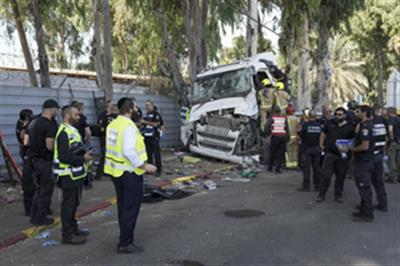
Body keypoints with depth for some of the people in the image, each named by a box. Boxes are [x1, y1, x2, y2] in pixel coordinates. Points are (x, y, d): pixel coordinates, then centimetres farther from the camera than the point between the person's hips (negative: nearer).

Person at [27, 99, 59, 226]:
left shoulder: (33, 123, 10)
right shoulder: (51, 124, -19)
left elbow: (27, 142, 16)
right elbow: (50, 146, -24)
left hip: (34, 159, 9)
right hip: (46, 161, -9)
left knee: (39, 188, 20)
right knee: (46, 190, 4)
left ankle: (34, 215, 27)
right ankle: (41, 218, 12)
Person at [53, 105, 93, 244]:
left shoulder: (73, 130, 14)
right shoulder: (64, 133, -19)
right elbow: (64, 157, -26)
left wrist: (85, 154, 6)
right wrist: (83, 158, -21)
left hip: (76, 174, 10)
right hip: (69, 176, -10)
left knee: (74, 203, 19)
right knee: (68, 204, -1)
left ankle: (73, 228, 32)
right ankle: (67, 235, 8)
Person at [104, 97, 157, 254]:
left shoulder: (112, 124, 7)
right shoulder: (129, 126, -20)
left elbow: (115, 147, 9)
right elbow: (129, 151, -27)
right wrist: (145, 166, -21)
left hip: (116, 170, 9)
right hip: (129, 172, -9)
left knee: (122, 206, 20)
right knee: (131, 208, 0)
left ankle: (124, 236, 33)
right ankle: (125, 243, 6)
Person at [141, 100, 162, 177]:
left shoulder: (156, 114, -7)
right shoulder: (146, 114, 16)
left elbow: (156, 124, -18)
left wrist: (145, 122, -16)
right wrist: (142, 122, 5)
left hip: (154, 137, -7)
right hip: (147, 136, 7)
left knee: (156, 153, -4)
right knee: (149, 153, 10)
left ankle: (158, 170, 1)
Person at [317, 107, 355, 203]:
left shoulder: (349, 127, 0)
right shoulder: (330, 123, 4)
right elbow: (323, 133, 16)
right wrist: (321, 144, 9)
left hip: (342, 155, 0)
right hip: (329, 153, 0)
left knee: (340, 176, 9)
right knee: (325, 175, -2)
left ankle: (338, 195, 23)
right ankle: (321, 195, 8)